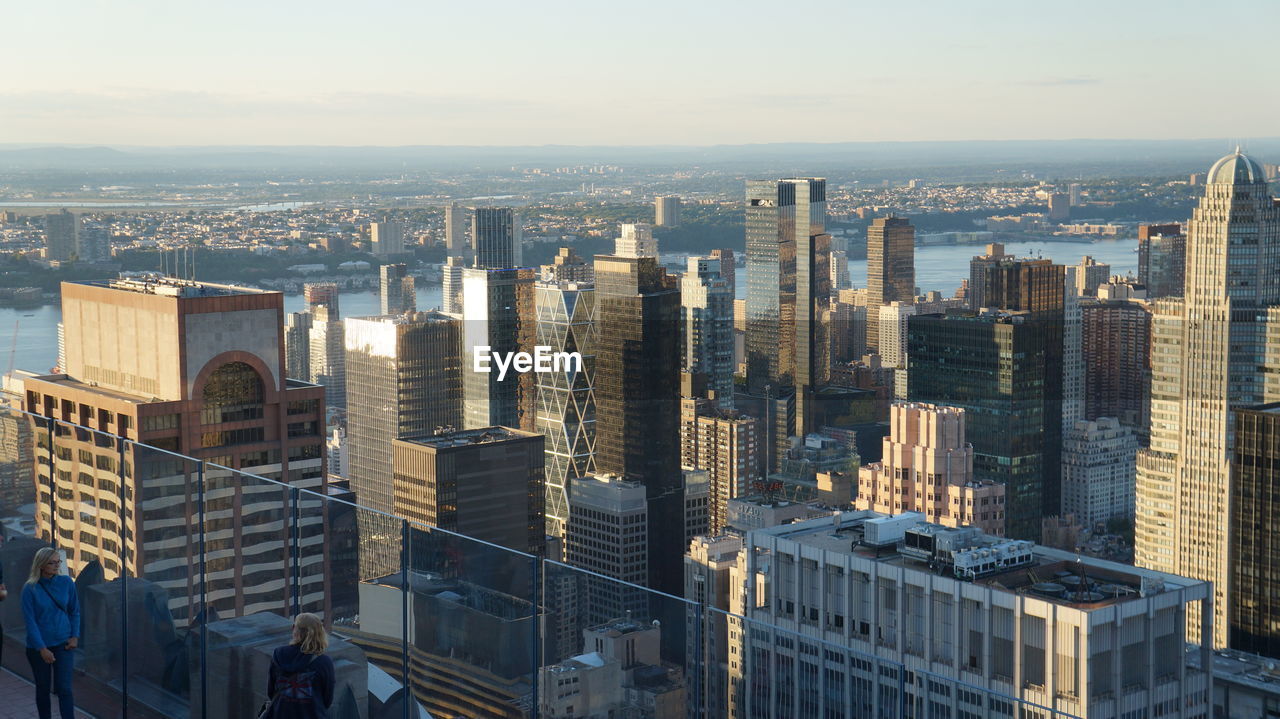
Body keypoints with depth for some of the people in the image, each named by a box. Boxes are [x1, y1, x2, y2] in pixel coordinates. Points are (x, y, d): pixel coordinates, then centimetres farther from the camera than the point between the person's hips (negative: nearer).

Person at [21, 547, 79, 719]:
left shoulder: (66, 582, -3)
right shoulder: (30, 588, -11)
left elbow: (75, 611, 8)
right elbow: (30, 621, -11)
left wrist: (75, 636, -2)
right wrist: (42, 648, -14)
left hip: (62, 644, 1)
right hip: (38, 646, -1)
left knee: (64, 688, -6)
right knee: (43, 688, 11)